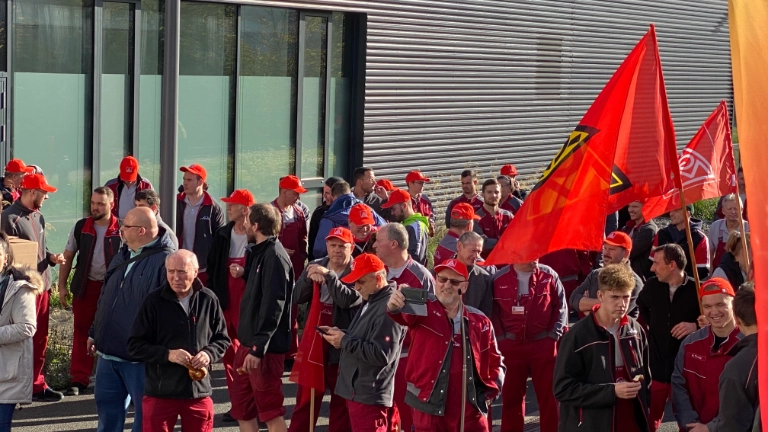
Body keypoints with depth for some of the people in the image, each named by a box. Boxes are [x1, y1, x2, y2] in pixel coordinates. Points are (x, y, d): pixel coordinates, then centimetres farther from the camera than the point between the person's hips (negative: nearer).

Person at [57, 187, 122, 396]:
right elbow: (68, 257, 8)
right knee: (81, 332, 3)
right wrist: (62, 286, 3)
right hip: (85, 286, 2)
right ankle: (79, 380, 6)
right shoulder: (80, 227, 1)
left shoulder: (121, 230, -6)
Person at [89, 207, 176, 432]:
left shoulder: (165, 261, -17)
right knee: (107, 406, 18)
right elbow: (105, 299, 23)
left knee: (145, 414, 3)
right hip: (109, 352, 9)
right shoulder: (122, 256, 13)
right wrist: (95, 333, 23)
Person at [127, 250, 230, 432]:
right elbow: (135, 345, -6)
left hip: (199, 391, 2)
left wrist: (209, 354, -12)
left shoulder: (208, 300, -1)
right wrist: (167, 354, -19)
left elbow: (222, 339, 9)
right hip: (160, 392, -2)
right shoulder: (154, 301, -8)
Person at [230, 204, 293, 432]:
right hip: (249, 344, 10)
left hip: (265, 349, -10)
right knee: (242, 408, 14)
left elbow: (274, 306, -22)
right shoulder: (260, 253, 15)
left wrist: (259, 348, -25)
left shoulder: (274, 256, -16)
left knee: (271, 412, -3)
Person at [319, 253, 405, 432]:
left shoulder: (389, 307, -20)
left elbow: (382, 355, -26)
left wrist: (345, 341, -18)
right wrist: (341, 334, 4)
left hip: (370, 396, -11)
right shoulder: (370, 302, 14)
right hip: (356, 390, 11)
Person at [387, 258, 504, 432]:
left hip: (470, 411, 3)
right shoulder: (423, 310, -3)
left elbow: (494, 361, 18)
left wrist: (489, 393, 6)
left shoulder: (479, 321, 7)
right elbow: (405, 314, -27)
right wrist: (395, 306, -50)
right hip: (429, 409, -3)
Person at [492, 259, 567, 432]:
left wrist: (555, 334, -3)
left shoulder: (549, 275, -2)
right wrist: (500, 337, -1)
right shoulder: (499, 278, -4)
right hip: (510, 346, 0)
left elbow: (561, 305, 3)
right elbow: (493, 311, 4)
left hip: (544, 344, 0)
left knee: (549, 394, 6)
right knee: (511, 395, 10)